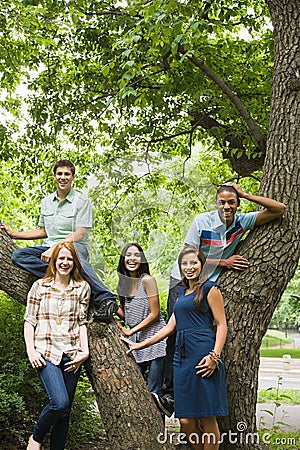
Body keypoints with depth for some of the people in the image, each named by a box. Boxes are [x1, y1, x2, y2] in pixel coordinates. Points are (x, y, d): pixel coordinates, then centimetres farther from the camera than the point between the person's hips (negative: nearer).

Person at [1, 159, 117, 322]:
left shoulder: (82, 201, 0)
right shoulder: (46, 202, 18)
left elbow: (79, 235, -9)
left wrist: (55, 248, -19)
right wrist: (14, 234, 21)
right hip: (50, 248, 6)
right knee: (18, 256, -20)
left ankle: (105, 298, -41)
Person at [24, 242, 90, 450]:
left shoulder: (82, 288, 8)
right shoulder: (40, 286, 5)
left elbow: (82, 322, 8)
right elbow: (29, 321, 5)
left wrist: (84, 350, -3)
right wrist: (31, 350, -6)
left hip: (71, 355, 3)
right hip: (46, 353, -3)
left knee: (65, 411, 5)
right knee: (60, 402, -18)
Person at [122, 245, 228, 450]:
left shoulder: (209, 288, 3)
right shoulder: (182, 293, 24)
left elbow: (222, 324, -3)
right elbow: (170, 327, 25)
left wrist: (215, 356, -15)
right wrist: (140, 345, 24)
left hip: (203, 355, -7)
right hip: (182, 356, 7)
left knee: (207, 418, -5)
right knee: (186, 420, 2)